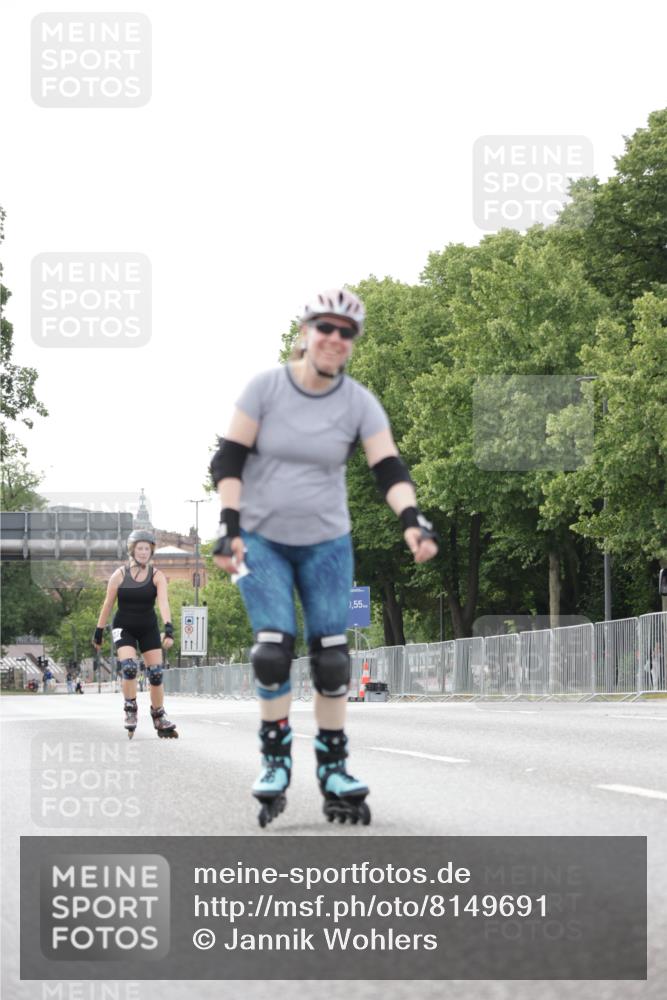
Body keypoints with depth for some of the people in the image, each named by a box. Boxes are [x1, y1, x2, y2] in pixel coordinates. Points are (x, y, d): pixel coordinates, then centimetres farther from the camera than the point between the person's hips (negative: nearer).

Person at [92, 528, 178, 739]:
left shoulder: (157, 576, -7)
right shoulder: (119, 575, -7)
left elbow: (163, 603, -21)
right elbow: (107, 604, 1)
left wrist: (168, 628, -35)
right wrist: (98, 632, 3)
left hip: (148, 629, 2)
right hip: (124, 628, -2)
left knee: (156, 673, -1)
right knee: (129, 667, -23)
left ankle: (159, 718, 14)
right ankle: (130, 711, -7)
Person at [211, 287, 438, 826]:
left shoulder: (359, 403, -6)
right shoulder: (265, 388, -10)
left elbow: (389, 468, -14)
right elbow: (229, 460, -10)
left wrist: (413, 519, -31)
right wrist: (229, 526, -20)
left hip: (326, 543, 2)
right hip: (261, 539, -2)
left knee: (331, 655, -3)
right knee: (274, 647, -15)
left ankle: (334, 771, 8)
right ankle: (276, 760, 0)